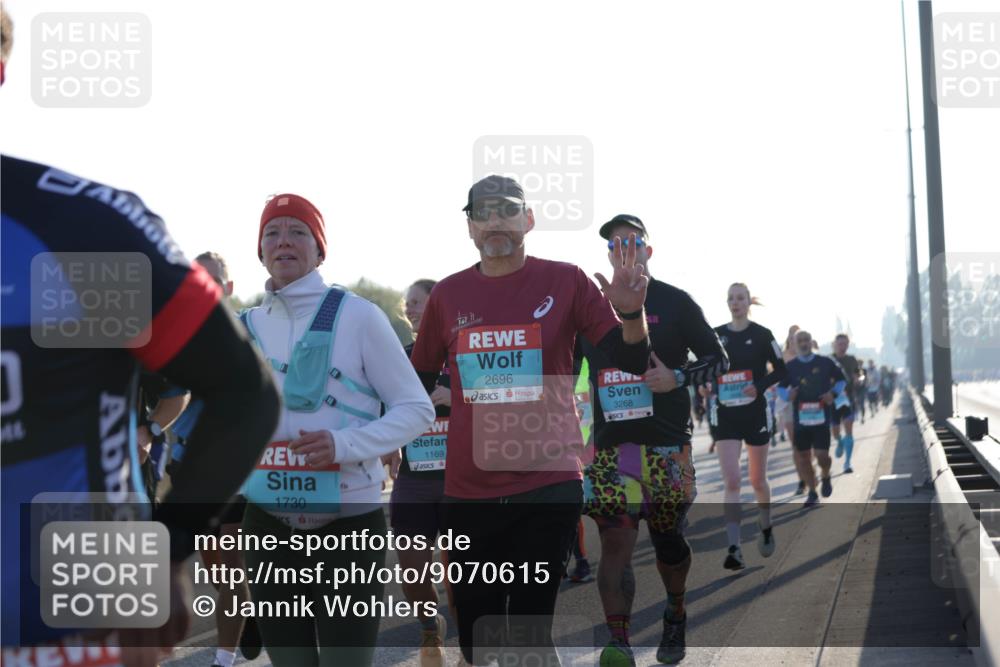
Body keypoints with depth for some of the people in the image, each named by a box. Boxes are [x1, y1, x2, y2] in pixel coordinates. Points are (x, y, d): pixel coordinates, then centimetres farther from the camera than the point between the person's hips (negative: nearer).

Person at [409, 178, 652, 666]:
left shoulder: (564, 282, -1)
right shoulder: (447, 294, 6)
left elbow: (632, 361, -4)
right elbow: (418, 383, 18)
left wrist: (630, 313, -22)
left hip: (548, 484, -3)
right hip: (468, 492, 3)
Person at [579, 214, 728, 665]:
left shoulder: (674, 302, 1)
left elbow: (718, 360, 3)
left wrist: (676, 378, -13)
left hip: (667, 443, -1)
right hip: (610, 445, 1)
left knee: (668, 539, 9)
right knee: (615, 542, -10)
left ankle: (675, 616, 35)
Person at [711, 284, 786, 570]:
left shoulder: (762, 335, -3)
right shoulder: (716, 335, 4)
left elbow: (781, 370, 0)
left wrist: (760, 386, -16)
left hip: (755, 412, -1)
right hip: (726, 415, 1)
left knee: (757, 480, 12)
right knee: (731, 481, -11)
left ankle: (766, 529, 39)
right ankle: (734, 549, -15)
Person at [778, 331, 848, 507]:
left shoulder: (825, 363, 1)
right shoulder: (790, 366, 4)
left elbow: (841, 380, 12)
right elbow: (781, 387, 13)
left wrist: (834, 393, -6)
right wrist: (787, 395, -9)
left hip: (821, 416, -2)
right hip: (801, 418, 2)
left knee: (822, 454, -10)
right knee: (802, 456, 4)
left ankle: (825, 477, 24)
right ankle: (812, 493, 17)